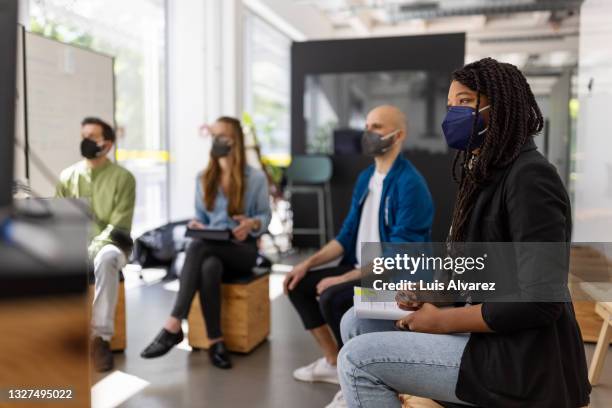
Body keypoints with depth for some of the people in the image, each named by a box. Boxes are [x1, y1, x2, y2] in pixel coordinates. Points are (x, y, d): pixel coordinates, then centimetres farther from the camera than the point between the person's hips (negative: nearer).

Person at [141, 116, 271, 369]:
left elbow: (265, 216, 4)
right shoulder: (203, 178, 12)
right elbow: (202, 217, 16)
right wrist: (197, 225, -8)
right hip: (212, 248, 3)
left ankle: (173, 326, -35)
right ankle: (215, 341, -28)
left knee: (198, 247, -36)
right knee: (209, 267, -38)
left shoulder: (256, 178, 0)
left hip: (243, 250, -3)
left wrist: (253, 224, -19)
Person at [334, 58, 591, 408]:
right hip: (487, 334, 9)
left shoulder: (530, 176, -18)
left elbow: (538, 302, -24)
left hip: (523, 360, -9)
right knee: (358, 323, 7)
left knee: (359, 358, -15)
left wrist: (443, 320, -15)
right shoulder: (487, 175, 10)